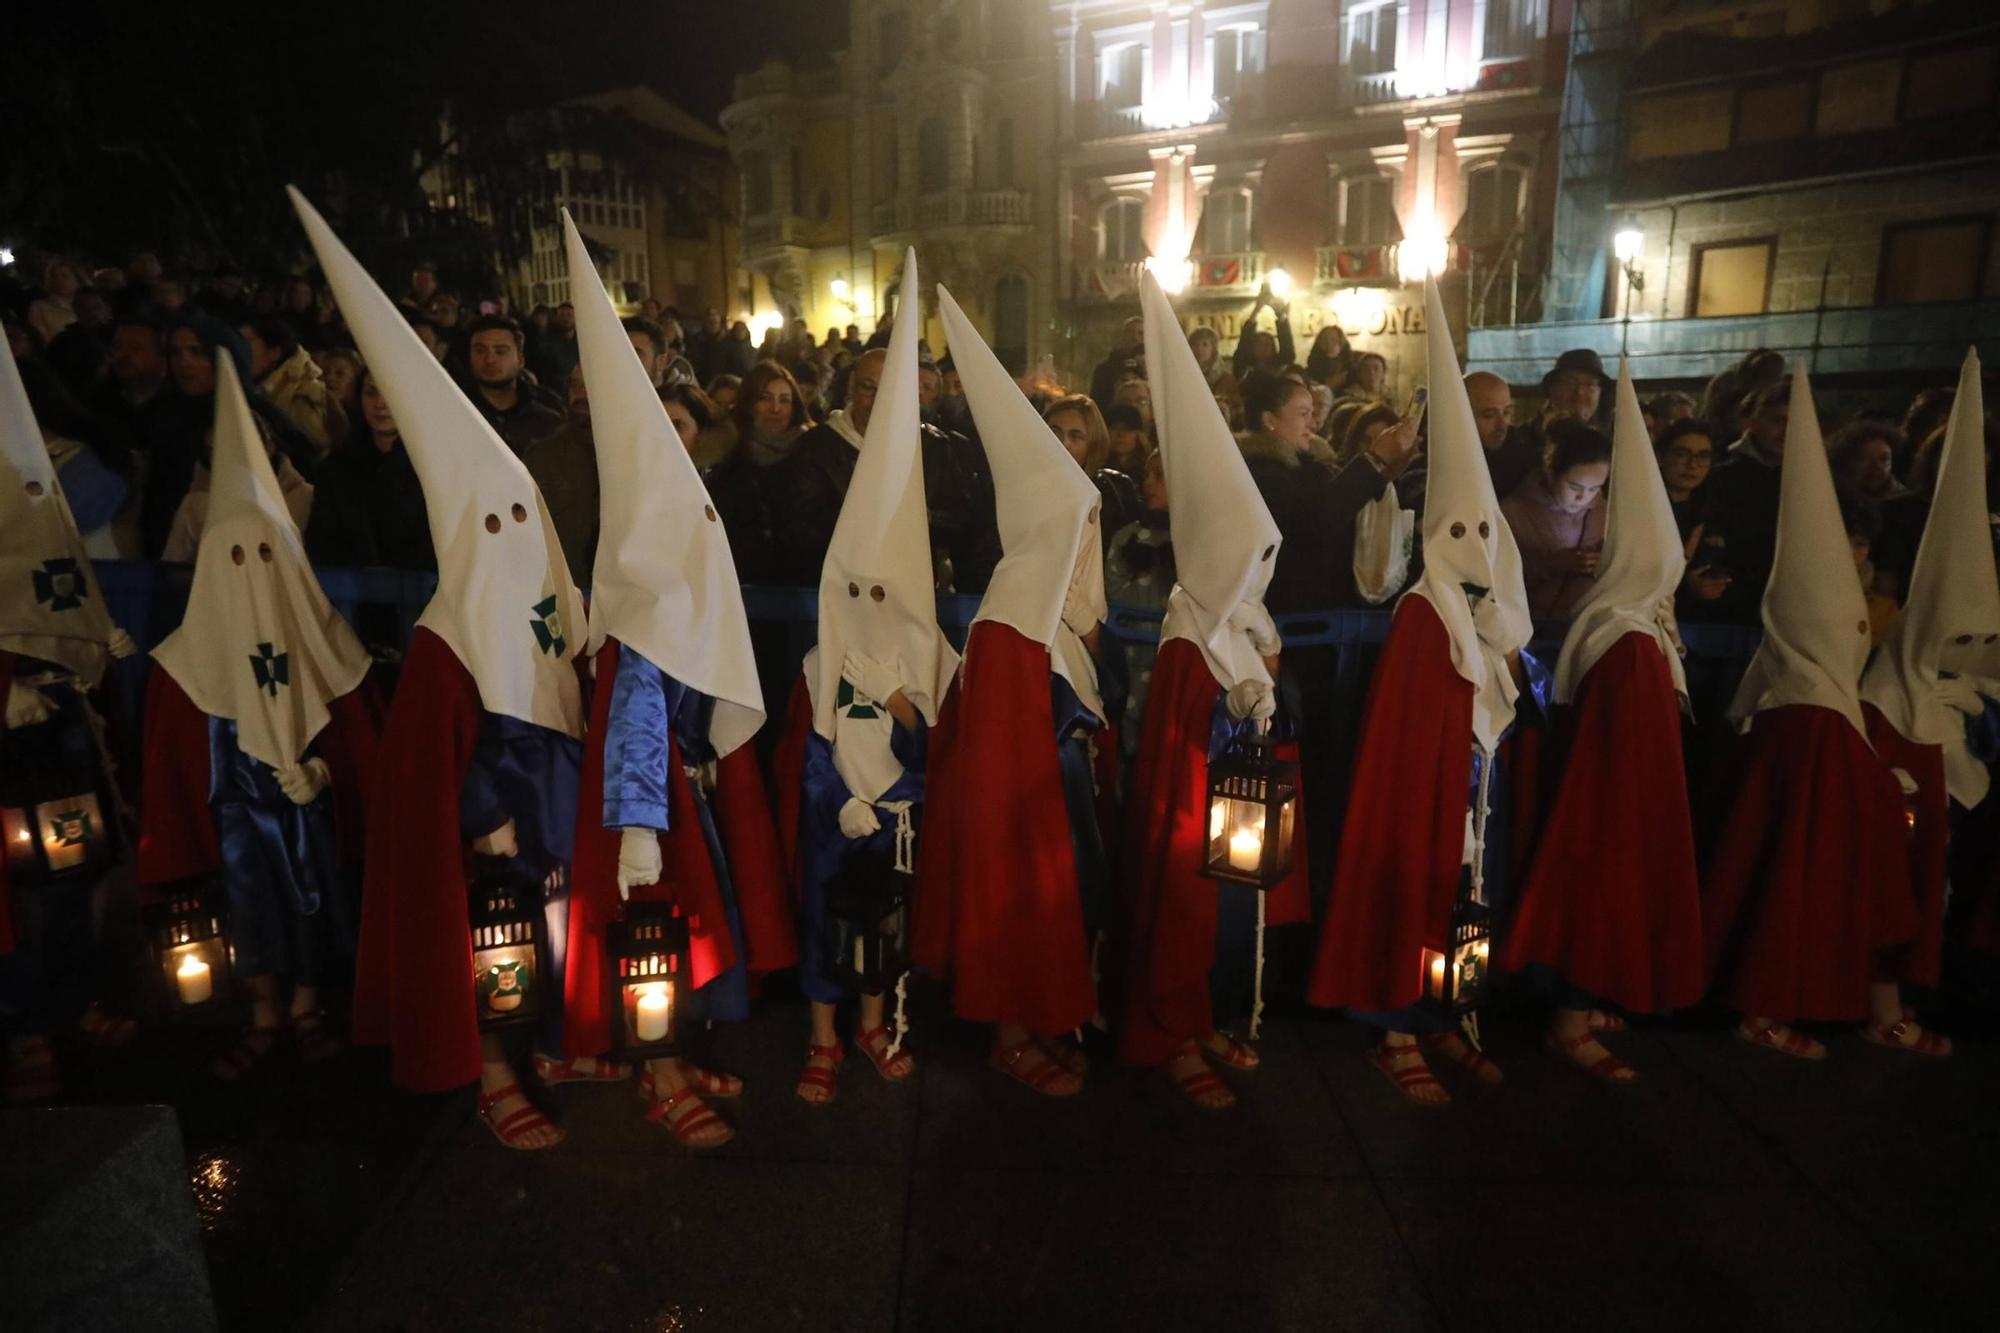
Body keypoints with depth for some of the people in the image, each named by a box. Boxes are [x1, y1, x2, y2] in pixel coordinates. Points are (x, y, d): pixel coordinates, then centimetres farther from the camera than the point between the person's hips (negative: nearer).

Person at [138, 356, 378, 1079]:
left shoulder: (317, 637, -3)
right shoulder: (195, 651, -5)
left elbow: (350, 721, 1)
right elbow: (182, 746, -2)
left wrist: (325, 762, -8)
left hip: (311, 795, 1)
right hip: (238, 798, -1)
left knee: (315, 895, 7)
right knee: (252, 901, 4)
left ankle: (305, 1008, 24)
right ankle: (265, 1017, 20)